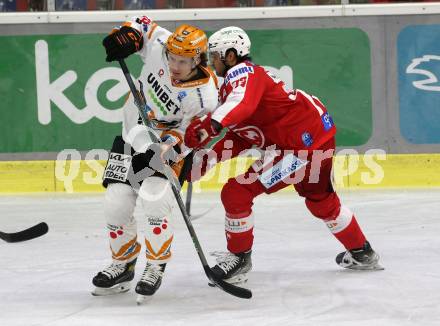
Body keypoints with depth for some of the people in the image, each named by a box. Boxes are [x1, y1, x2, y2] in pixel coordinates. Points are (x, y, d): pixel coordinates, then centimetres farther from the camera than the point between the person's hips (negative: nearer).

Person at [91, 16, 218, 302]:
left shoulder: (205, 95, -27)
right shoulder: (159, 45, -18)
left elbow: (188, 134, -20)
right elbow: (143, 26, 3)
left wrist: (167, 148, -36)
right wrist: (127, 35, -17)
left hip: (167, 147, -4)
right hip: (132, 136, 4)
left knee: (154, 199, -26)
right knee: (116, 204, -4)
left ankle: (156, 267, -7)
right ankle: (123, 266, 17)